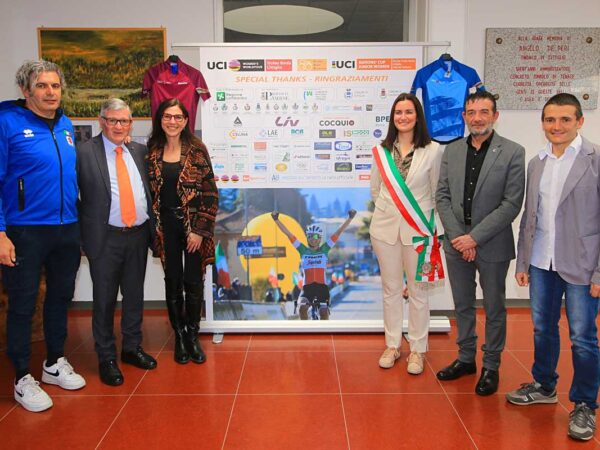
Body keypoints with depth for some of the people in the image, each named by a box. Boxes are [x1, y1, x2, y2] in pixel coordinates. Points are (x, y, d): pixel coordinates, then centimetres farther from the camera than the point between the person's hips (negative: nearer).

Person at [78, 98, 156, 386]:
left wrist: (150, 226, 5)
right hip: (105, 238, -4)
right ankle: (106, 358, 21)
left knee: (135, 295, 15)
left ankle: (132, 348, 33)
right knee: (104, 299, 6)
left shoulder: (140, 151, 8)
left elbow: (148, 190, 15)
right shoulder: (84, 153, -6)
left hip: (138, 234, 5)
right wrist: (83, 232, -10)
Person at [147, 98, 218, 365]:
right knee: (172, 282, 9)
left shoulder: (196, 150, -5)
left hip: (193, 225, -2)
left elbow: (210, 194, -7)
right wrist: (152, 227, 1)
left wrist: (200, 230, -11)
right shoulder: (152, 151, 4)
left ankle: (193, 336, 22)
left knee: (193, 282, 3)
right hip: (165, 226, 2)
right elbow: (148, 190, 8)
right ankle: (179, 336, 25)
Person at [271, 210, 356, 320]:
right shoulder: (303, 250, 7)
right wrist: (276, 220, -4)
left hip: (322, 286, 0)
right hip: (307, 287, 0)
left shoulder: (324, 249, 7)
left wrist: (350, 218, -3)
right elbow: (288, 234, 3)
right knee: (303, 308, -24)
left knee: (324, 313, -10)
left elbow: (338, 232, 2)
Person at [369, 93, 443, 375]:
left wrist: (429, 223, 3)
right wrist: (389, 207, 6)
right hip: (386, 227, 3)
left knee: (417, 290, 6)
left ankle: (417, 350, 20)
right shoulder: (381, 151, 4)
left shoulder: (432, 151, -5)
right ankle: (392, 345, 26)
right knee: (391, 289, 12)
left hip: (417, 229, -2)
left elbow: (436, 193, 1)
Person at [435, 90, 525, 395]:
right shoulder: (451, 151, 4)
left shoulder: (512, 153, -8)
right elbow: (442, 196, 2)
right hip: (456, 244, 4)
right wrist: (457, 237, -9)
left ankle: (491, 366, 26)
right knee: (463, 306, 16)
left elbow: (511, 204, -12)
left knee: (494, 309, 10)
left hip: (492, 246, -3)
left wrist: (474, 237, -16)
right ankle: (465, 359, 33)